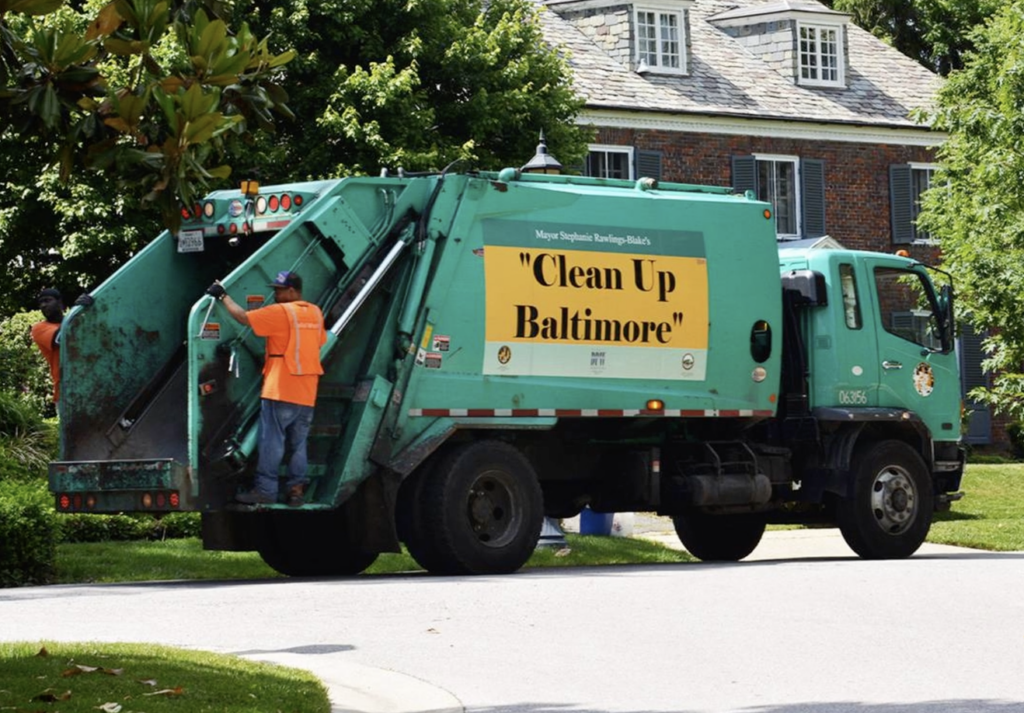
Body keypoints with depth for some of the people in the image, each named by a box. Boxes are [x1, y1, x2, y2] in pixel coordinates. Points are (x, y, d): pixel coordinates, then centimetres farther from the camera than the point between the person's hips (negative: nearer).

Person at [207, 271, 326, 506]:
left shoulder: (280, 312, -10)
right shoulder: (315, 313, 10)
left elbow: (243, 317, -10)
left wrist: (223, 296, 3)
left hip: (280, 390, -7)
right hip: (307, 394, 7)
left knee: (271, 441, -3)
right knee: (298, 443, 10)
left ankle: (265, 489, -3)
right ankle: (297, 488, 7)